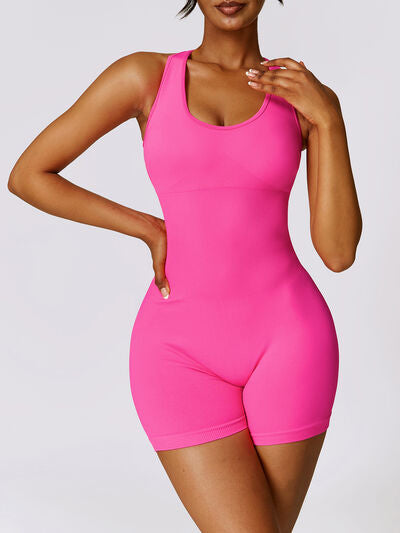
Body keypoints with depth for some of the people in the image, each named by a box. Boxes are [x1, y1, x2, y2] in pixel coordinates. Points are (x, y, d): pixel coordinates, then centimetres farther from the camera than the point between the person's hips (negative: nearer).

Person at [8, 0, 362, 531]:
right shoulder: (143, 76, 4)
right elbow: (27, 175, 6)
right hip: (183, 350, -1)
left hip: (287, 340, 2)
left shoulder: (310, 100, 6)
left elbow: (339, 252, -3)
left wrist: (328, 117, -10)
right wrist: (149, 229, 1)